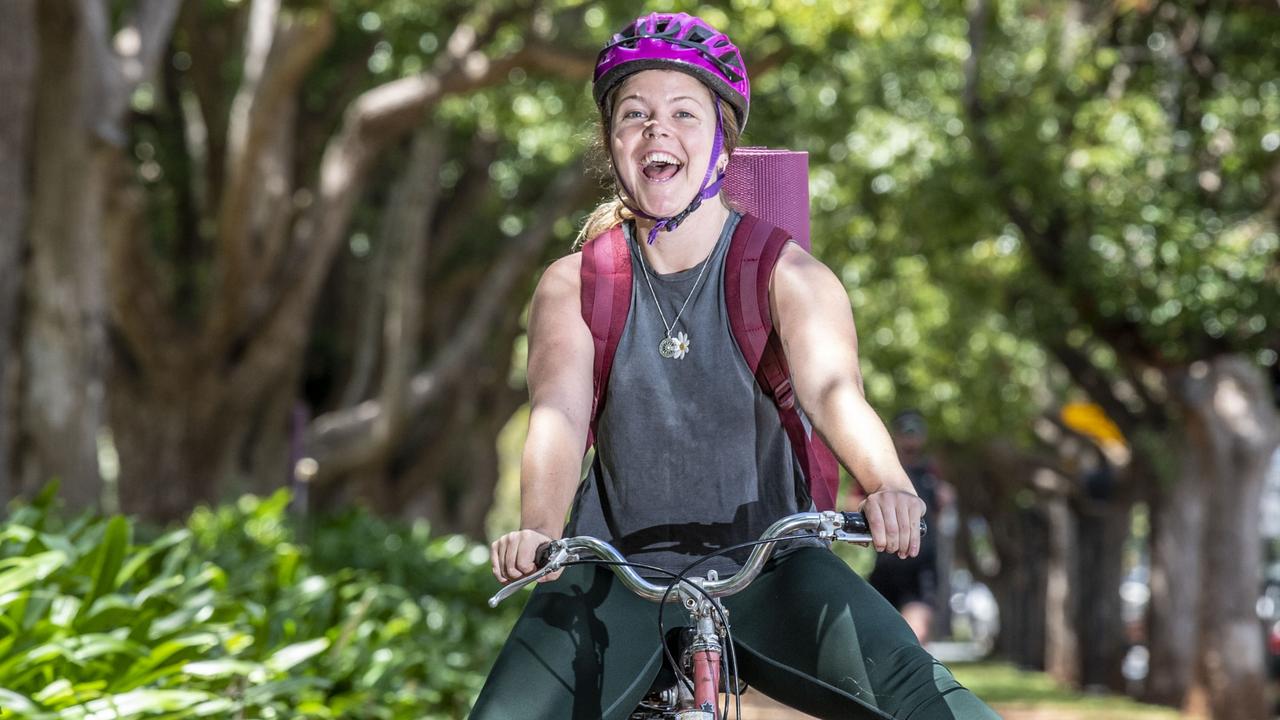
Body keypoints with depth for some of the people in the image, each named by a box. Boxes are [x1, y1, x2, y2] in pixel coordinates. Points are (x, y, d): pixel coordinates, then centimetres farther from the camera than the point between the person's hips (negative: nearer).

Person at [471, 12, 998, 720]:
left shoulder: (788, 274, -3)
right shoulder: (573, 284, 1)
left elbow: (834, 392, -19)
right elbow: (558, 417, -14)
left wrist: (890, 487, -41)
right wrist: (536, 530, -36)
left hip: (767, 565, -1)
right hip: (618, 573, 1)